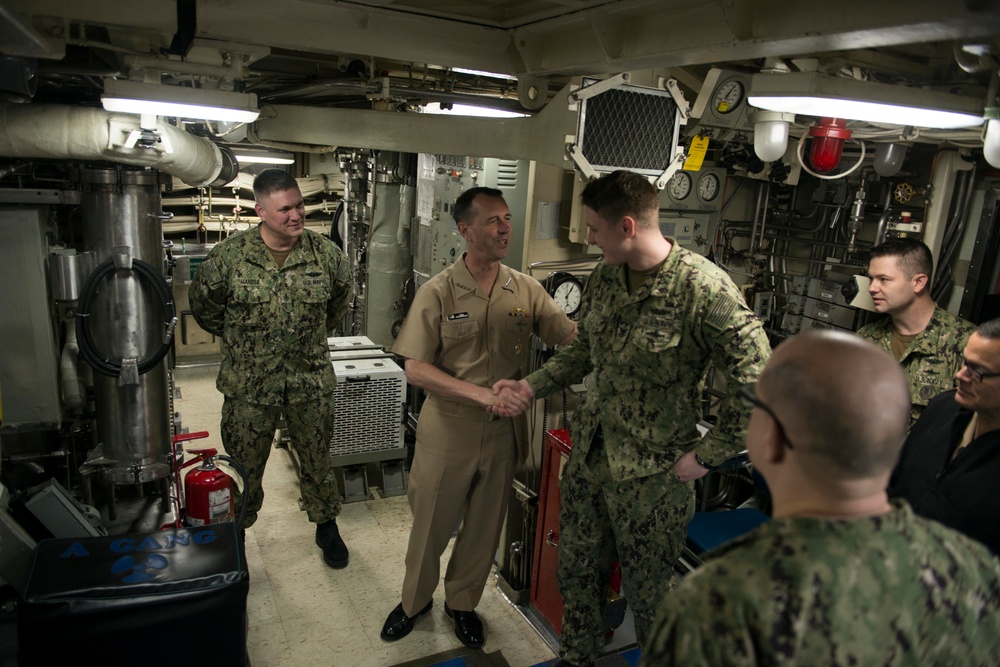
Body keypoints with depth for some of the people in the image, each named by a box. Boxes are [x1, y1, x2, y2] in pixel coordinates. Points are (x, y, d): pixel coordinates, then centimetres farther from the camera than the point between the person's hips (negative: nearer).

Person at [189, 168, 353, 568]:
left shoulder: (325, 253, -6)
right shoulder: (230, 256, -10)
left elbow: (340, 297, 14)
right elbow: (203, 305, 7)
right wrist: (239, 340, 10)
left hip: (311, 383, 1)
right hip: (248, 386, -1)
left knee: (317, 462, 16)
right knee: (244, 469, 13)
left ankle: (326, 527, 39)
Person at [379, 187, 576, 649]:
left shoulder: (526, 290, -2)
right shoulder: (437, 293, -10)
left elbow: (577, 338, -5)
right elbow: (415, 369, -15)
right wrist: (483, 394, -24)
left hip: (503, 432, 3)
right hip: (448, 430, -2)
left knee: (484, 526, 18)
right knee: (430, 524, 15)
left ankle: (462, 602, 43)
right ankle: (415, 601, 42)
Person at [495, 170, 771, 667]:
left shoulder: (704, 288, -21)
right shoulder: (604, 276, 1)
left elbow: (757, 382, -19)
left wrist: (706, 456, -15)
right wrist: (532, 386, 5)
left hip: (653, 473, -6)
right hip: (590, 453, 7)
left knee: (648, 592, 13)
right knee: (576, 571, 22)